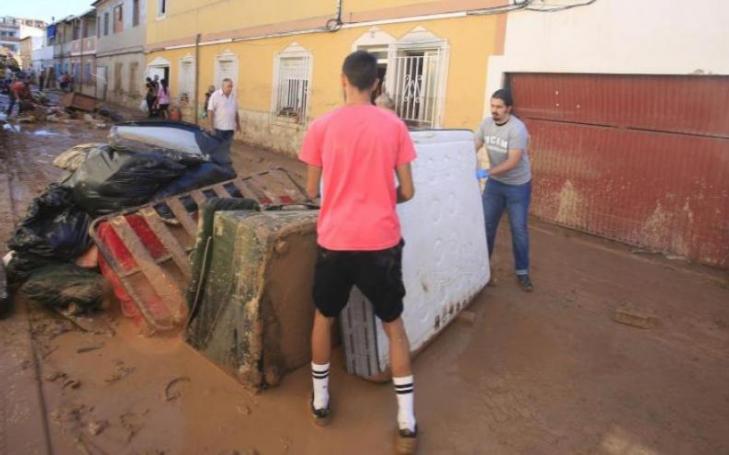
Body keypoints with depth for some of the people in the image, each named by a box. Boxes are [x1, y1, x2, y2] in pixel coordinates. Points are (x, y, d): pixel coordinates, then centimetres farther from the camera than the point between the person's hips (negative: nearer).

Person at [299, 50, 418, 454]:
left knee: (323, 317, 22)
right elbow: (407, 192, 0)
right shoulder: (394, 125, -1)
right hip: (381, 241, 0)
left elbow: (311, 191, 3)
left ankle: (320, 402, 35)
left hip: (335, 240, 0)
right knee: (394, 325, 15)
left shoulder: (322, 126, -2)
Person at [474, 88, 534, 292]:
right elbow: (473, 147, -3)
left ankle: (522, 272, 17)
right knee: (486, 225, 9)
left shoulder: (517, 129, -23)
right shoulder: (486, 123, -5)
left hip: (518, 186, -5)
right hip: (494, 183, 5)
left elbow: (513, 162, -27)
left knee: (519, 230, 3)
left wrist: (486, 172, -32)